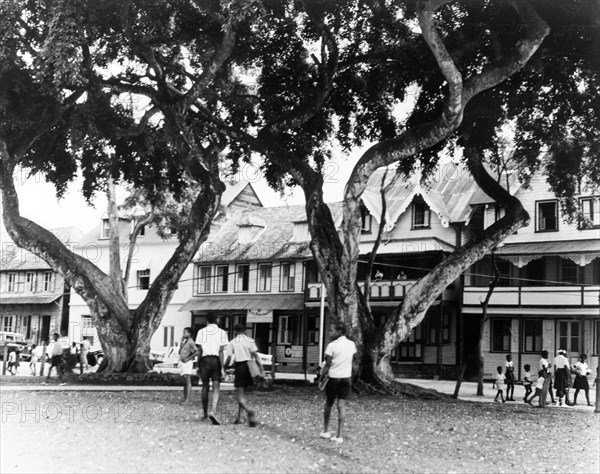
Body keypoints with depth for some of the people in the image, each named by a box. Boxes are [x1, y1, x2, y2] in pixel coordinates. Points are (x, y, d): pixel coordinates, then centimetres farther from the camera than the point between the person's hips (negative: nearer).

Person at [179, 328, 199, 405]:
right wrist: (181, 342, 11)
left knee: (188, 381, -13)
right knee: (184, 382, 10)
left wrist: (188, 358, -18)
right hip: (182, 363, 10)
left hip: (187, 363, -10)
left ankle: (188, 400, -17)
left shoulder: (190, 342, -10)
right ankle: (185, 398, 13)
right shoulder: (185, 341, 17)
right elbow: (180, 352, 20)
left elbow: (197, 352, -21)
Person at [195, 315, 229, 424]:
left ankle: (205, 414, 19)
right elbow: (220, 351, -7)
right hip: (216, 360, -2)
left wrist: (198, 366, 10)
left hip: (205, 360, 2)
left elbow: (200, 351, 4)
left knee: (205, 387, 12)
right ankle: (213, 411, -22)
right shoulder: (222, 332, -1)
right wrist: (222, 368, -7)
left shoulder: (201, 332, 6)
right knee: (216, 388, -2)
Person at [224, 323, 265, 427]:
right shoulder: (250, 340, 5)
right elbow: (256, 355, -3)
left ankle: (249, 411, -31)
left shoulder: (232, 343, 0)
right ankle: (239, 417, 18)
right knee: (242, 392, 17)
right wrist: (261, 369, -3)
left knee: (240, 394, -3)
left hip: (239, 366, -3)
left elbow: (229, 358, -4)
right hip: (249, 366, 4)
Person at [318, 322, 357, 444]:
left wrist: (321, 378, -2)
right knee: (342, 405, 3)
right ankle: (339, 436, 0)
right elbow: (352, 359, 10)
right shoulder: (352, 345, 3)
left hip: (333, 377, -3)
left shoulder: (332, 345, -12)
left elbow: (327, 365, -11)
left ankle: (325, 431, 23)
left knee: (329, 403, 13)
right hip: (347, 377, 4)